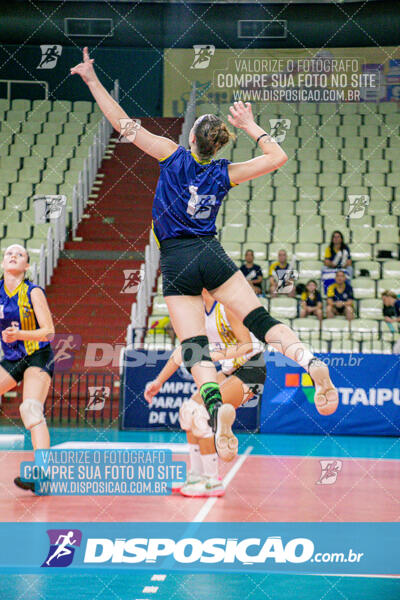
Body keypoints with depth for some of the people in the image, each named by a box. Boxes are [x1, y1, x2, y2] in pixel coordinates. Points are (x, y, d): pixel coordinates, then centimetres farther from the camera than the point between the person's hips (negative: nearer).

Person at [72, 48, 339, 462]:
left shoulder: (173, 155, -2)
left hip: (175, 262, -2)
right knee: (261, 320, 0)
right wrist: (250, 126, 12)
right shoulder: (225, 174, 3)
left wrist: (92, 79, 2)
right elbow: (277, 157, 8)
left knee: (194, 346, -9)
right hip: (211, 255, 2)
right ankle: (311, 362, -24)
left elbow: (123, 124, -4)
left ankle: (215, 404, -33)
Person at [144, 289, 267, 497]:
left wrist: (214, 355, -37)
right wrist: (159, 381, 8)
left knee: (201, 414, -19)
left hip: (251, 370, -9)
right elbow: (185, 347, 11)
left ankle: (212, 482, -11)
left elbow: (248, 345, -26)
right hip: (230, 371, 9)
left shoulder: (228, 306, -21)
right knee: (188, 410, 2)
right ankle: (196, 476, 8)